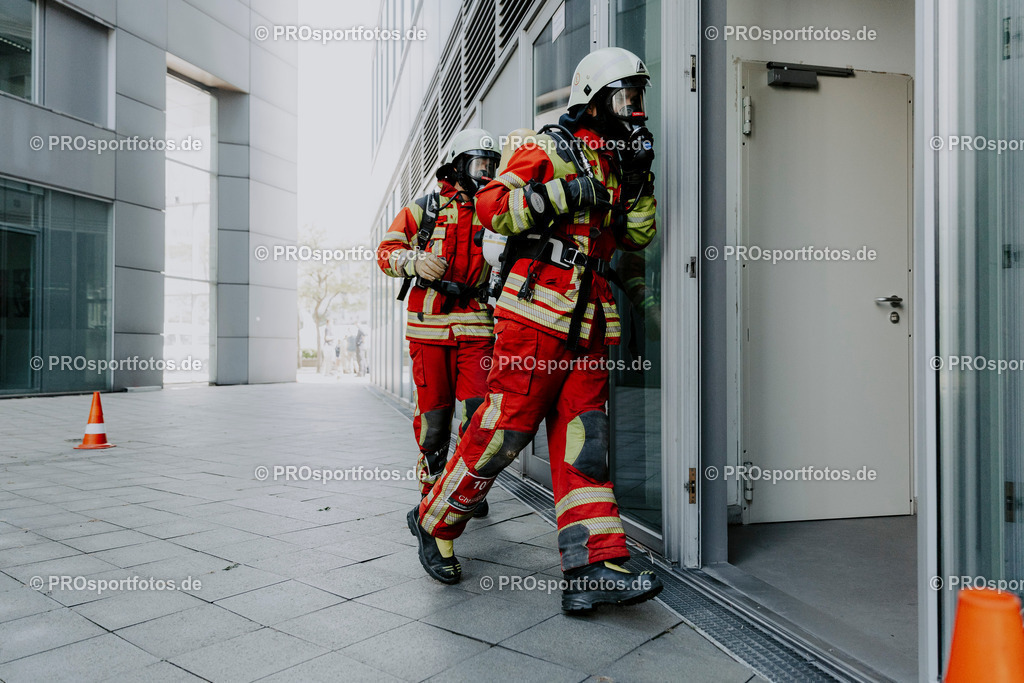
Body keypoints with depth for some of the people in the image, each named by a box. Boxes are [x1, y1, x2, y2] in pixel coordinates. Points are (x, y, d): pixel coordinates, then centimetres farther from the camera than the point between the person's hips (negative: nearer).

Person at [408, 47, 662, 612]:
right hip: (538, 310, -7)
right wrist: (563, 194, -18)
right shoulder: (551, 149, 0)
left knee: (583, 440, 0)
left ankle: (593, 567, -1)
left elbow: (637, 237, 21)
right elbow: (490, 205, -12)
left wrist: (638, 181, 8)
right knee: (505, 428, -5)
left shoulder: (617, 163, 24)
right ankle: (434, 521, 16)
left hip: (591, 322, 8)